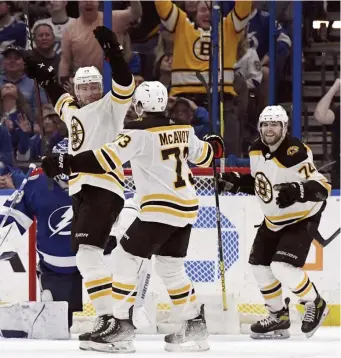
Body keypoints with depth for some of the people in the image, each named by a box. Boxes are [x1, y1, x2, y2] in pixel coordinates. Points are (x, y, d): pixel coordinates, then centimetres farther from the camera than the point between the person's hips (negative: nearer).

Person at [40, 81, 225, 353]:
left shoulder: (139, 132, -11)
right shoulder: (183, 130, 10)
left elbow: (108, 158, -21)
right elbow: (202, 155, 27)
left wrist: (65, 163, -21)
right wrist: (214, 145, 51)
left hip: (161, 208, -8)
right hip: (187, 208, 8)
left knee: (125, 260, -3)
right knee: (171, 268, 20)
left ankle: (122, 329, -8)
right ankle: (195, 327, 22)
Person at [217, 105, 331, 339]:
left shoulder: (295, 153, -28)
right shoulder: (257, 150, -4)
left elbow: (322, 188, -31)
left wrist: (297, 191, -47)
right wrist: (236, 182, -1)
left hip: (302, 219, -8)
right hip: (274, 220, 8)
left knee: (283, 267, -20)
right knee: (259, 264, 8)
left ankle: (315, 304, 5)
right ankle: (279, 316, 25)